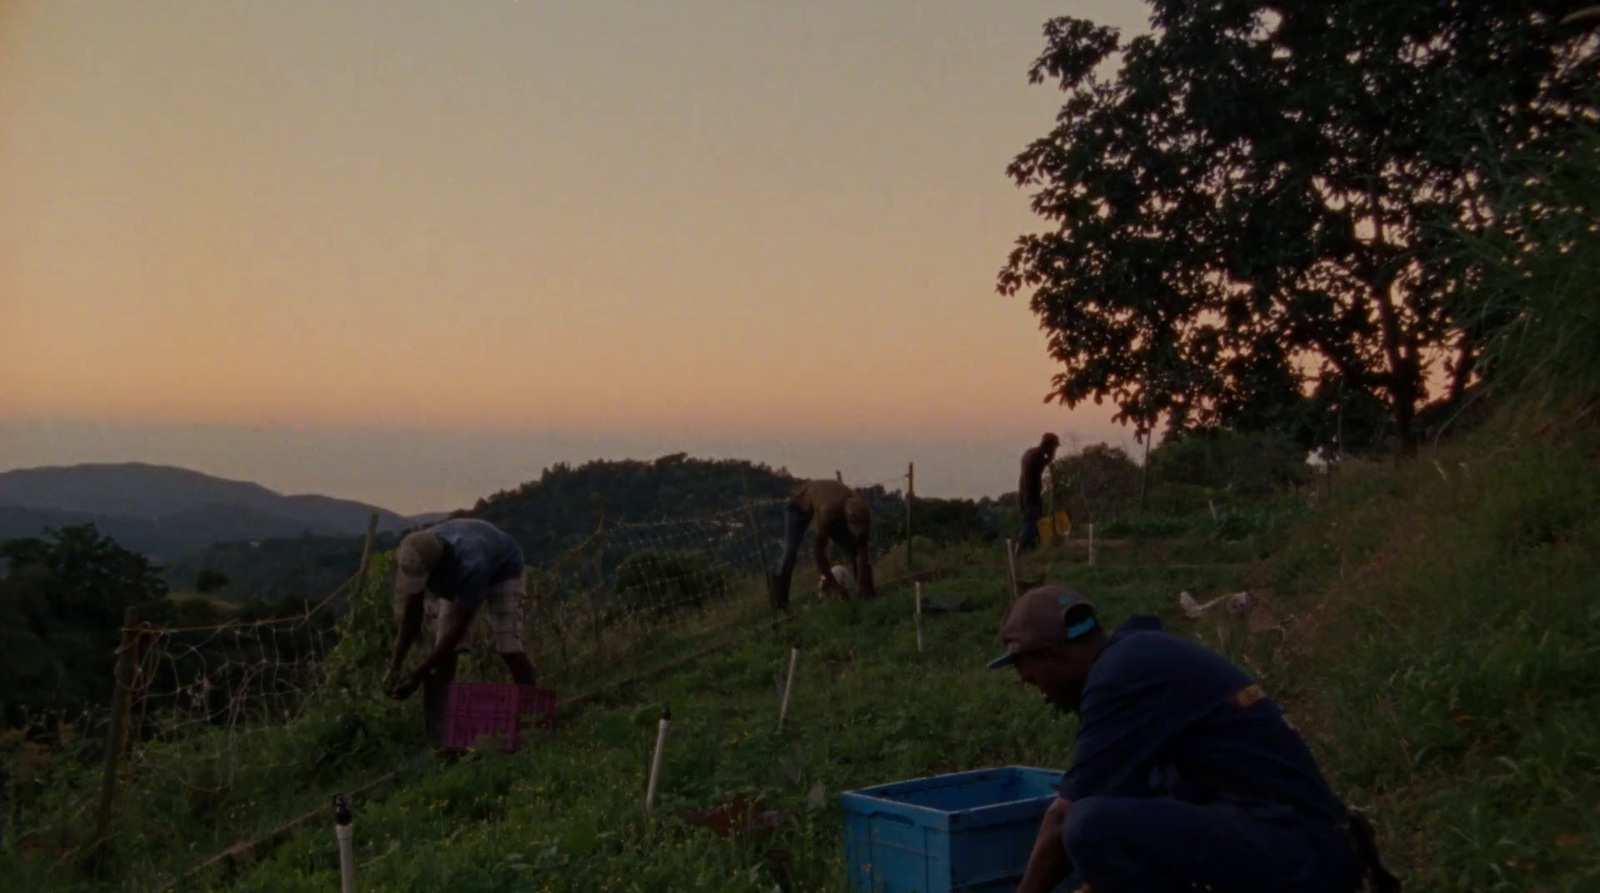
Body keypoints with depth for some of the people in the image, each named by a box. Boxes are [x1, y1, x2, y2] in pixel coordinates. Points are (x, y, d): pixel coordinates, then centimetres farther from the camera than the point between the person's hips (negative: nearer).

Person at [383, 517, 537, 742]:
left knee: (508, 648, -20)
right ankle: (432, 728, -7)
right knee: (443, 651, -9)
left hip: (502, 569, -5)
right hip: (454, 579, 5)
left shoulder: (469, 566, -47)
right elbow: (411, 616, -15)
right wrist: (395, 667, -18)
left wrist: (416, 677, -36)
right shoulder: (415, 559, -30)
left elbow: (457, 629, -39)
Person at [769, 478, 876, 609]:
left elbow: (862, 551, -26)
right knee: (790, 552, -19)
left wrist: (863, 585, -30)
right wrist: (833, 584, -34)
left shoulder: (861, 514, -32)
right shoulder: (827, 512, -47)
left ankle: (867, 592, 0)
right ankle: (779, 601, -14)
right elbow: (818, 550, -39)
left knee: (854, 548, -8)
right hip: (801, 504, -5)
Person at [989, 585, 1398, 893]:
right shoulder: (1142, 657, 17)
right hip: (1304, 842, 10)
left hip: (1299, 853, -10)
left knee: (1093, 825, -26)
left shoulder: (1123, 672, -13)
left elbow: (1066, 816, -10)